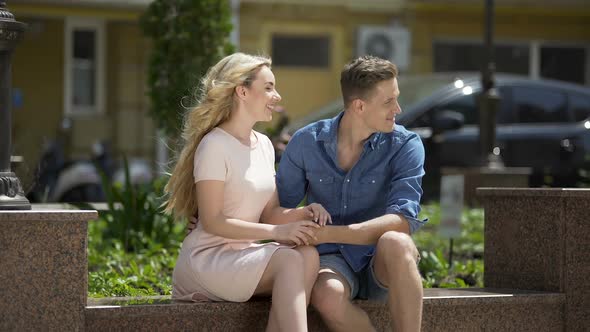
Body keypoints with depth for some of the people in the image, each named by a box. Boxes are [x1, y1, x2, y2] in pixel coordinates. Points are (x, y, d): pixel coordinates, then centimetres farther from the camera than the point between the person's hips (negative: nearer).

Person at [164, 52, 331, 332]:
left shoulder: (263, 144, 13)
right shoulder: (215, 145, -11)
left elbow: (269, 213, 14)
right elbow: (212, 222, -16)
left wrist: (304, 212, -8)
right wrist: (276, 231, -22)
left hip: (246, 254, 7)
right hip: (209, 256, -7)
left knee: (308, 256, -23)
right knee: (290, 261, -31)